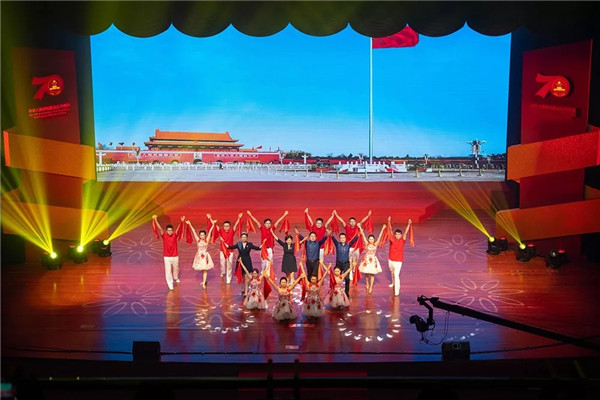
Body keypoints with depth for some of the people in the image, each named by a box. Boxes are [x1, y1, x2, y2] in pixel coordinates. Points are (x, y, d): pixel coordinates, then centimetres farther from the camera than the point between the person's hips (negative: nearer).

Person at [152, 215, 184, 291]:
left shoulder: (175, 235, -7)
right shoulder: (164, 235, -9)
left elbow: (179, 228, -21)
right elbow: (159, 228, -21)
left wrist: (182, 222, -37)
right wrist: (155, 220, -34)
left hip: (175, 256, 2)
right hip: (167, 257, -2)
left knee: (176, 268, 22)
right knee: (168, 271, -1)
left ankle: (176, 278, 49)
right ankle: (170, 284, 9)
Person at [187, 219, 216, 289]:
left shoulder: (206, 240, -5)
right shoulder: (198, 240, -2)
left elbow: (210, 232, -9)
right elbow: (193, 231, -5)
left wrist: (213, 224, -13)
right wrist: (190, 224, -5)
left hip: (205, 256, -2)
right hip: (199, 256, 2)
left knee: (205, 270, -4)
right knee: (202, 269, 13)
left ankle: (204, 283, -8)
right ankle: (204, 280, 32)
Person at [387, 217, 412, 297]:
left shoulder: (402, 241, -8)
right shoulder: (392, 239, -5)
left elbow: (405, 232, -17)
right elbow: (390, 231, -11)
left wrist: (409, 224, -27)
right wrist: (389, 222, -20)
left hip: (398, 261, -4)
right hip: (390, 260, 4)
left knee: (396, 275, -13)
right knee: (392, 273, 26)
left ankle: (397, 291, -10)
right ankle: (393, 283, 53)